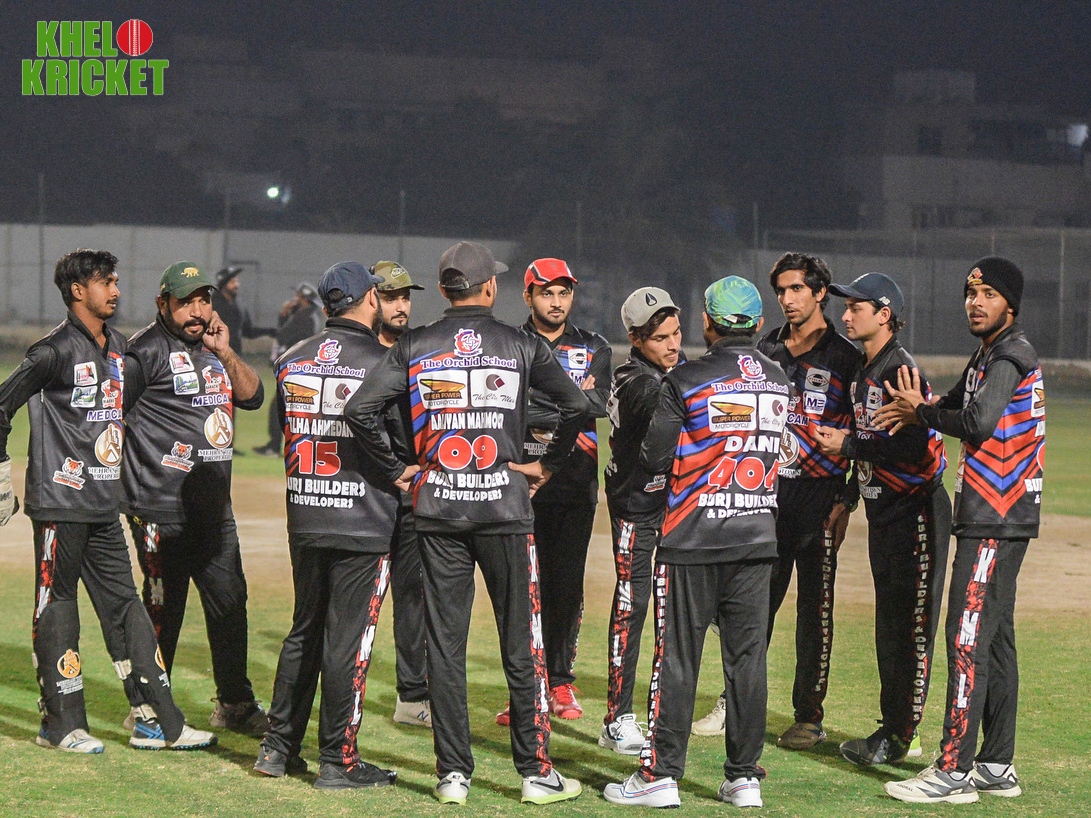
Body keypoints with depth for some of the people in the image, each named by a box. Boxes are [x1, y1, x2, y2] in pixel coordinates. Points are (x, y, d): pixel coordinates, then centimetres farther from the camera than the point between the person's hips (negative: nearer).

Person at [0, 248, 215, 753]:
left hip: (105, 505, 8)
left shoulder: (118, 347, 13)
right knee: (57, 606, 0)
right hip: (60, 502, -8)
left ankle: (163, 721, 7)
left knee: (124, 607, 7)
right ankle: (61, 724, 7)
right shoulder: (57, 350, -10)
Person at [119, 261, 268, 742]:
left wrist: (225, 353, -4)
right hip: (161, 509, -8)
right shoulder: (147, 350, -7)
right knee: (164, 606, -5)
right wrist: (119, 482, -10)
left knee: (230, 601, 11)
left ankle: (234, 704, 23)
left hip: (214, 505, 8)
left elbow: (252, 396, 10)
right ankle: (145, 710, 5)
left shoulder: (211, 347, 17)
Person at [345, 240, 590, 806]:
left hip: (437, 510, 1)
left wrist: (395, 470, 3)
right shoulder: (519, 345, 1)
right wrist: (546, 465, 5)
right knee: (520, 645, 4)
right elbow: (576, 406, -5)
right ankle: (535, 771, 6)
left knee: (444, 646, 5)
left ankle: (453, 774, 6)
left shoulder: (415, 347, 3)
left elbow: (359, 409, -6)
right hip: (505, 507, -1)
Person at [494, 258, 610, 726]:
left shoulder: (594, 349, 12)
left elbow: (598, 403, -6)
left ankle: (560, 682, 14)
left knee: (567, 586, 4)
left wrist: (541, 414, -12)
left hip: (576, 483, 2)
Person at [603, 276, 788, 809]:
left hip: (693, 543, -4)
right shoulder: (778, 381, 6)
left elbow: (654, 459, -8)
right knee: (747, 659, 7)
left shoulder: (686, 381, -10)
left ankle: (660, 774, 1)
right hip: (758, 540, 4)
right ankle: (745, 778, 9)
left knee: (677, 658, 1)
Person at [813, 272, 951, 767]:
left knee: (911, 626, -6)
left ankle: (898, 737, -4)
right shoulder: (863, 372, 13)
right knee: (887, 622, 14)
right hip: (882, 511, 10)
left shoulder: (901, 372, -17)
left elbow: (917, 447, -24)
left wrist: (849, 445, -18)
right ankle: (891, 727, 21)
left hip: (916, 510, -10)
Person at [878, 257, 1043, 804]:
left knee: (968, 638, -11)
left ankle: (954, 771, -12)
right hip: (996, 517, 10)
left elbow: (978, 422, -24)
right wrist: (917, 413, 0)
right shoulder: (986, 356, 19)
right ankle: (996, 765, 18)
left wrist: (920, 412, -8)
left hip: (995, 520, -10)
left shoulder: (1011, 355, -13)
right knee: (994, 638, 12)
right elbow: (956, 408, 23)